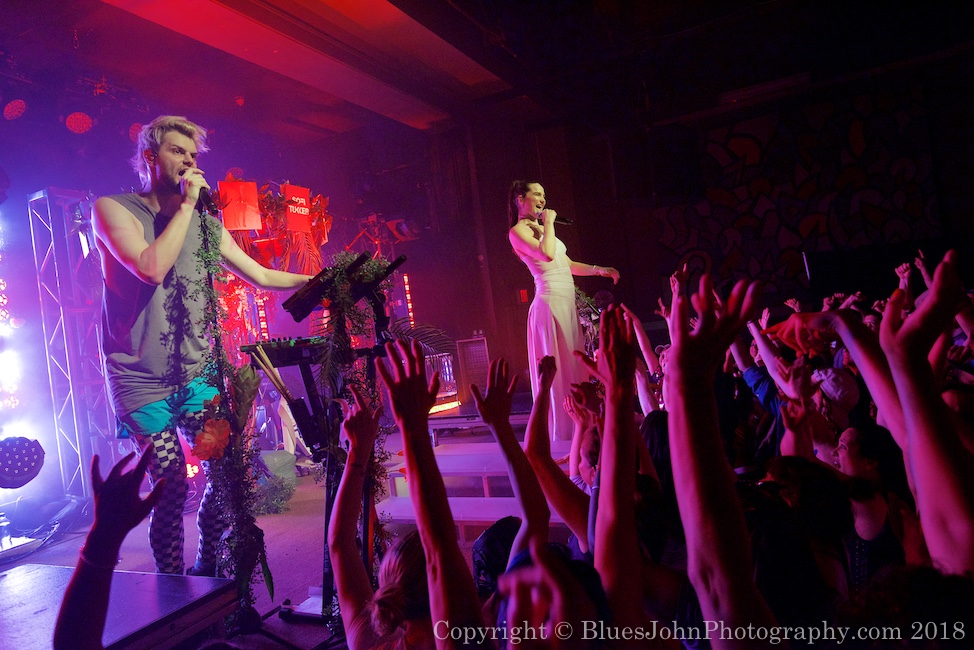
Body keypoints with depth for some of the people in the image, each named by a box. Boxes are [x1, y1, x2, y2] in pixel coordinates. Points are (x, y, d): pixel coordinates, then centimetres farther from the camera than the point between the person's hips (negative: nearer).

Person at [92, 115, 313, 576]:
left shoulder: (204, 223, 12)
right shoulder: (113, 209, -2)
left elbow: (261, 276, 17)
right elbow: (152, 267, -21)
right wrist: (186, 204, -13)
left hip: (196, 373, 5)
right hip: (141, 379, -4)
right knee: (170, 485, -7)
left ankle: (207, 571, 21)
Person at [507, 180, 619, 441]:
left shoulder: (540, 229, 22)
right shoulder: (518, 231, -4)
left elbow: (568, 264, 24)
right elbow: (547, 254, -21)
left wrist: (599, 269, 16)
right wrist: (549, 223, -8)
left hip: (567, 302, 9)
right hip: (550, 302, -9)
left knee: (573, 368, 9)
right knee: (559, 371, -7)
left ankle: (573, 430, 15)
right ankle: (561, 432, 0)